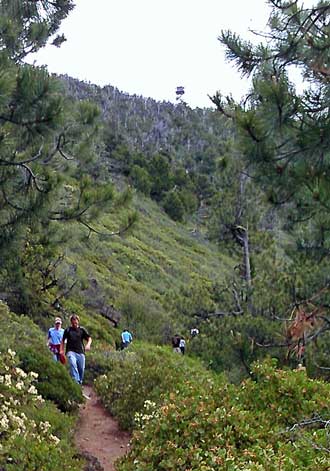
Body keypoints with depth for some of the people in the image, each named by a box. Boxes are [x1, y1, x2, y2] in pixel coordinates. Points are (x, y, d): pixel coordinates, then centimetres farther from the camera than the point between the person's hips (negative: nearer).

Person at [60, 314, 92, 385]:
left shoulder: (82, 330, 11)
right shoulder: (68, 330, 10)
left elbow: (89, 338, 10)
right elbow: (63, 341, 18)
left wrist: (88, 344, -11)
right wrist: (61, 350, 7)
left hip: (80, 352, 2)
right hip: (71, 351, -2)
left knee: (81, 369, 3)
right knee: (73, 364, -28)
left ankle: (80, 382, 22)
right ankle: (76, 381, -34)